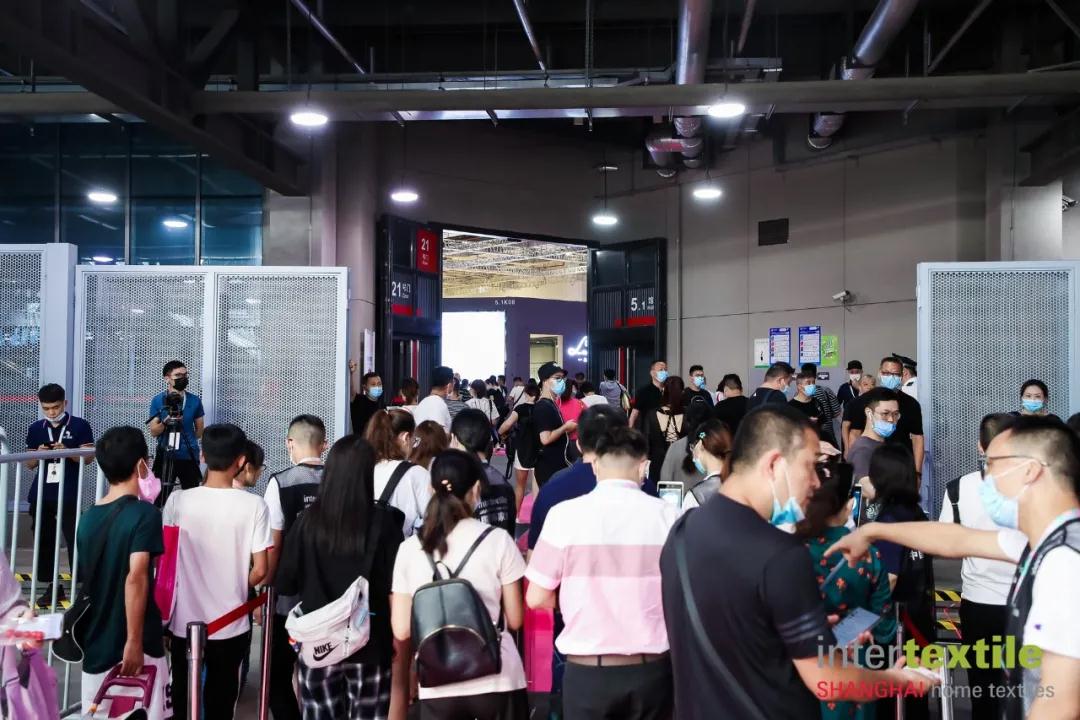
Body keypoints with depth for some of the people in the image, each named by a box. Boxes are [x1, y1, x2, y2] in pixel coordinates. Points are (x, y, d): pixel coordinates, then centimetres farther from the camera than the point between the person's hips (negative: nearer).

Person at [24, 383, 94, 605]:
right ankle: (52, 587, 18)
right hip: (41, 494, 5)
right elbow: (29, 464, 12)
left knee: (75, 539, -4)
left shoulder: (80, 426, 0)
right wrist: (39, 454, -10)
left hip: (69, 494, -4)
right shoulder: (35, 429, 11)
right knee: (43, 540, 8)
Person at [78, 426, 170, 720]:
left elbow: (85, 580, 17)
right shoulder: (144, 513, -14)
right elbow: (136, 578, -24)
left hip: (95, 645, 6)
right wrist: (134, 642, -23)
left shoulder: (88, 517, 6)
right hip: (135, 647, -6)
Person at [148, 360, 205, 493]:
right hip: (166, 456, -1)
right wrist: (167, 421, -20)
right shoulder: (158, 400, -2)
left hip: (189, 457, 2)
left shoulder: (195, 400, 3)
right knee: (161, 496, -1)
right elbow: (154, 432, -5)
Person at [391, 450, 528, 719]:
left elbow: (402, 631, -1)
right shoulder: (498, 539, -7)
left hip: (437, 685, 1)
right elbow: (514, 620, -1)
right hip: (496, 679, -1)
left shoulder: (409, 548, -3)